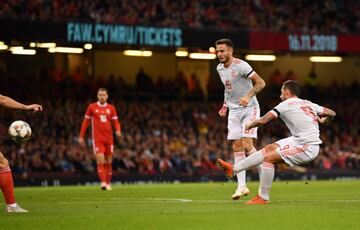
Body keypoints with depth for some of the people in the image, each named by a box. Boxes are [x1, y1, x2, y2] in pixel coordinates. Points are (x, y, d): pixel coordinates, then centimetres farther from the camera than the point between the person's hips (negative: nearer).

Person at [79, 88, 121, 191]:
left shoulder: (111, 108, 8)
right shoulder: (92, 107, 2)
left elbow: (116, 122, 6)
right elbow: (85, 122, 7)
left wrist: (118, 130, -15)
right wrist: (81, 137, 6)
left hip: (109, 138, 3)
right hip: (97, 139, -3)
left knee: (108, 162, 7)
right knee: (100, 161, -15)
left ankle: (108, 183, 16)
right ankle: (103, 182, -23)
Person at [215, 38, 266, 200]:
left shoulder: (240, 66, -17)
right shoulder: (219, 68, 8)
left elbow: (261, 83, -21)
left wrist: (248, 96, -34)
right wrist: (225, 106, 15)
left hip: (249, 109, -7)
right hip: (234, 111, 7)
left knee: (247, 145, -16)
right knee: (237, 147, 1)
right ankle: (242, 186, 2)